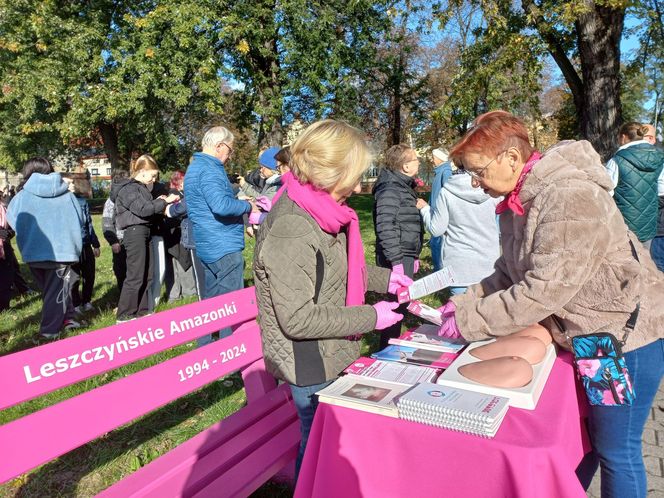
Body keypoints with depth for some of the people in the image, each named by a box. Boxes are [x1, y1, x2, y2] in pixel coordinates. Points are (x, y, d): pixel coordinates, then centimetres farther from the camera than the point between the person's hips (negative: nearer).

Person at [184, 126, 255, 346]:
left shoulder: (196, 167, 18)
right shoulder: (209, 169, -16)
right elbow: (221, 205, -30)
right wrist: (247, 206, -13)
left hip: (207, 247, 11)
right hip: (224, 247, -11)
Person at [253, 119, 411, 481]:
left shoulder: (321, 210, 1)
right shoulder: (290, 230, -28)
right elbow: (298, 319, -27)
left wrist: (384, 278, 4)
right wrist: (371, 317, -21)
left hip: (330, 356, 8)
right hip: (311, 368, -8)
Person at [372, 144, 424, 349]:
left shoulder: (405, 187, 17)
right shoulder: (390, 189, -16)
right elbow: (385, 228, -23)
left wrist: (414, 256, 24)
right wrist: (396, 261, -25)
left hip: (406, 256, 10)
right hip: (397, 258, -10)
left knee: (402, 302, 17)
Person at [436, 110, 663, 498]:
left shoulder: (571, 198, -27)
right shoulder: (520, 202, 3)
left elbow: (545, 289, -30)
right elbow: (510, 272, 7)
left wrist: (470, 321, -23)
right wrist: (466, 302, -7)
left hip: (626, 334, -8)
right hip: (583, 336, 8)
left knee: (615, 451, 7)